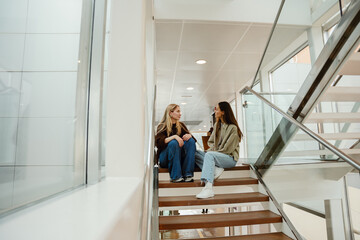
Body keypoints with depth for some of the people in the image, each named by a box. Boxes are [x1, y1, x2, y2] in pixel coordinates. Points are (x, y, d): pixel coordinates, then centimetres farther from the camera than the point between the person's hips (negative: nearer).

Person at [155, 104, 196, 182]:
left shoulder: (181, 125, 12)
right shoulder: (162, 126, -3)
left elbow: (192, 137, 6)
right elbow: (159, 142, -20)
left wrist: (189, 135, -18)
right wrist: (174, 136, -31)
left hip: (180, 157, 4)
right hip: (165, 158, -4)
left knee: (191, 141, -19)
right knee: (174, 143, -32)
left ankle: (188, 174, -26)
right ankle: (176, 177, -30)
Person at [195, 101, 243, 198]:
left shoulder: (233, 128, -10)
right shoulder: (217, 125, 14)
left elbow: (228, 149, -12)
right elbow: (211, 141, 17)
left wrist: (212, 152, -11)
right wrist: (212, 149, -3)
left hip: (230, 158, -7)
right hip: (216, 155, 8)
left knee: (209, 155, -36)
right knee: (195, 153, -11)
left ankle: (208, 188, -49)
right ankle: (216, 169, -27)